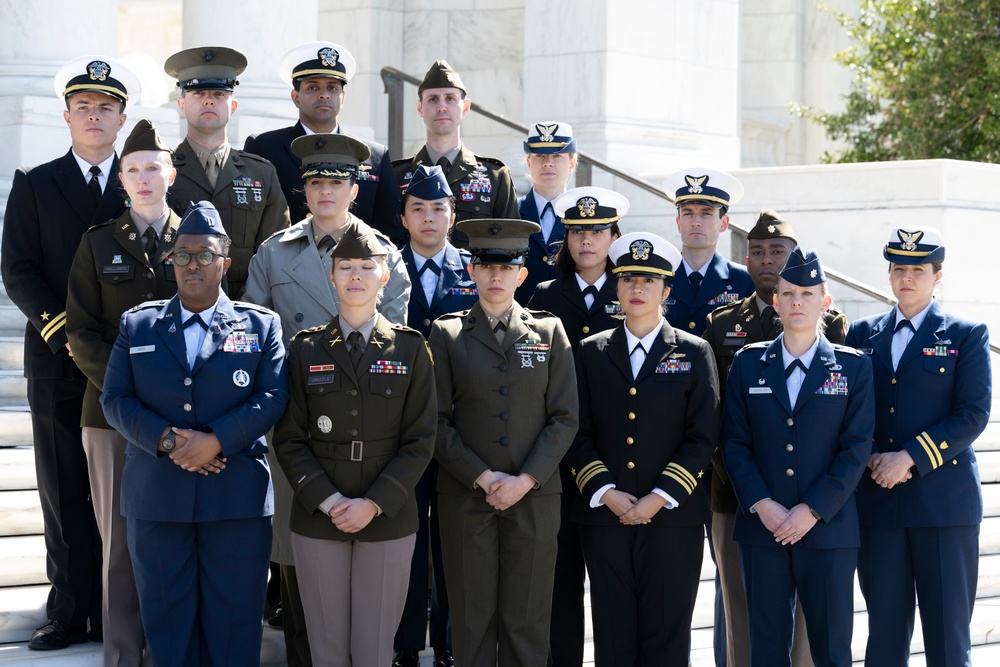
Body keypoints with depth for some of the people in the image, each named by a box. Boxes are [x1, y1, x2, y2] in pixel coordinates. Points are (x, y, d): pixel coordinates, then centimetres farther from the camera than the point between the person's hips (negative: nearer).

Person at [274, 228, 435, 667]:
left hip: (387, 518, 0)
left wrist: (374, 504, -11)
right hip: (318, 519, 1)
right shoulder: (306, 349, 5)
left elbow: (420, 442, 0)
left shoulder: (410, 349, 4)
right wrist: (328, 501, -10)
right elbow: (289, 439, 2)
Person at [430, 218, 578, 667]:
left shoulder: (549, 332, 8)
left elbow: (564, 419, 3)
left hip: (534, 497, 1)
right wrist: (482, 477, -10)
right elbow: (437, 421, 0)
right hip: (466, 496, 0)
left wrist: (525, 480, -9)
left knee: (528, 623, 2)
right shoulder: (447, 334, 5)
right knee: (472, 622, 2)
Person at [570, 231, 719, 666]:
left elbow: (703, 437, -2)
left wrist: (659, 498, -11)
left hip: (673, 516, -2)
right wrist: (606, 493, -9)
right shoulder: (591, 353, 9)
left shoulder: (694, 354, 4)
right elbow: (579, 434, 5)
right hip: (605, 513, 2)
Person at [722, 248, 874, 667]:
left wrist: (812, 510, -12)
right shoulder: (748, 364, 8)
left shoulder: (853, 366, 4)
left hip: (828, 527, -1)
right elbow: (734, 442, 4)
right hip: (762, 526, 1)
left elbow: (856, 448, -3)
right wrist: (762, 504, -10)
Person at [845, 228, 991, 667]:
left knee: (947, 631, -1)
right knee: (885, 630, 4)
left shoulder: (966, 336, 4)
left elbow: (973, 415, -6)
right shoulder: (863, 334, 13)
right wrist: (871, 458, -7)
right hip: (878, 498, 3)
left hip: (945, 498, -3)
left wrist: (911, 457, -14)